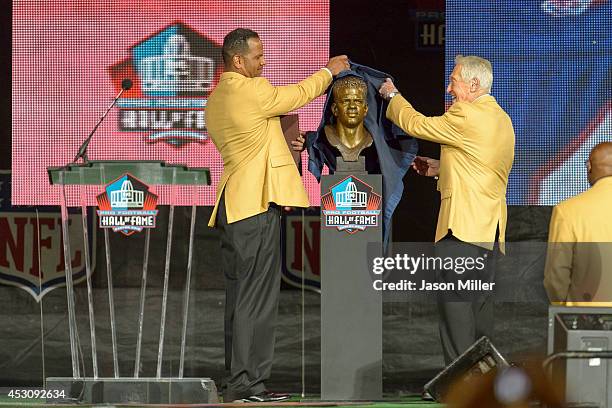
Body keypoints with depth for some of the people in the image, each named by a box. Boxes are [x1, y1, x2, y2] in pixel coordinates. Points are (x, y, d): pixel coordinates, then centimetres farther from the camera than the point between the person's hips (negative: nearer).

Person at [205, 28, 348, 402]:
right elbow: (296, 95, 1)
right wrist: (328, 71, 16)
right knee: (257, 297, -8)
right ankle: (247, 383, -9)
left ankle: (237, 379, 15)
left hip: (232, 206, 10)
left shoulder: (217, 99, 15)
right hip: (258, 204, -10)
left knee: (239, 294, 12)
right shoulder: (250, 90, -13)